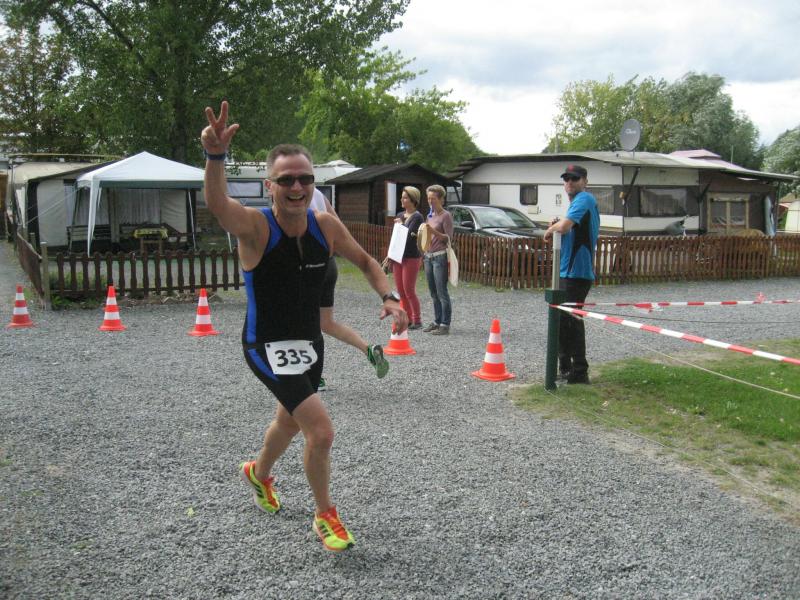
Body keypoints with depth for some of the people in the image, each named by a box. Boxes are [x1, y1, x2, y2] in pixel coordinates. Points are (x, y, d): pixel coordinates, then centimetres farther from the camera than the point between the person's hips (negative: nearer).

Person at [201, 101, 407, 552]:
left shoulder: (326, 226, -7)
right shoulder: (255, 226, -22)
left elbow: (365, 261, 9)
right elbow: (218, 205, -45)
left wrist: (389, 296, -8)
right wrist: (216, 156, -63)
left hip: (310, 342, 6)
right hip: (268, 346, -6)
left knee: (291, 419, 28)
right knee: (322, 431, -18)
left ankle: (259, 473, 60)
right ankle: (326, 515, 9)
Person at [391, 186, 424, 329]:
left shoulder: (417, 217, -9)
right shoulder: (399, 215, 13)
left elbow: (410, 235, -20)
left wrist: (401, 224, -9)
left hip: (411, 257, -8)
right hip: (397, 257, 8)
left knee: (409, 290, -5)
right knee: (401, 291, 9)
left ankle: (417, 320, 5)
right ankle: (408, 318, 20)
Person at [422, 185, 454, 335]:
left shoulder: (446, 216, -6)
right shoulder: (430, 216, 16)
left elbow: (448, 238, -11)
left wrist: (434, 231, -22)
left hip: (440, 256, -8)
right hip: (428, 256, 8)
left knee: (442, 292, -8)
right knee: (433, 293, 11)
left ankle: (445, 325, -5)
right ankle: (437, 321, 18)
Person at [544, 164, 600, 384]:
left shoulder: (584, 199, -12)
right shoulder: (578, 201, 20)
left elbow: (564, 226, -26)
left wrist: (551, 228, -5)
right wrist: (556, 226, 5)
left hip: (577, 271, -10)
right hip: (567, 270, 11)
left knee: (570, 321, -7)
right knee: (562, 320, 16)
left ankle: (579, 372, -2)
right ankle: (565, 367, 25)